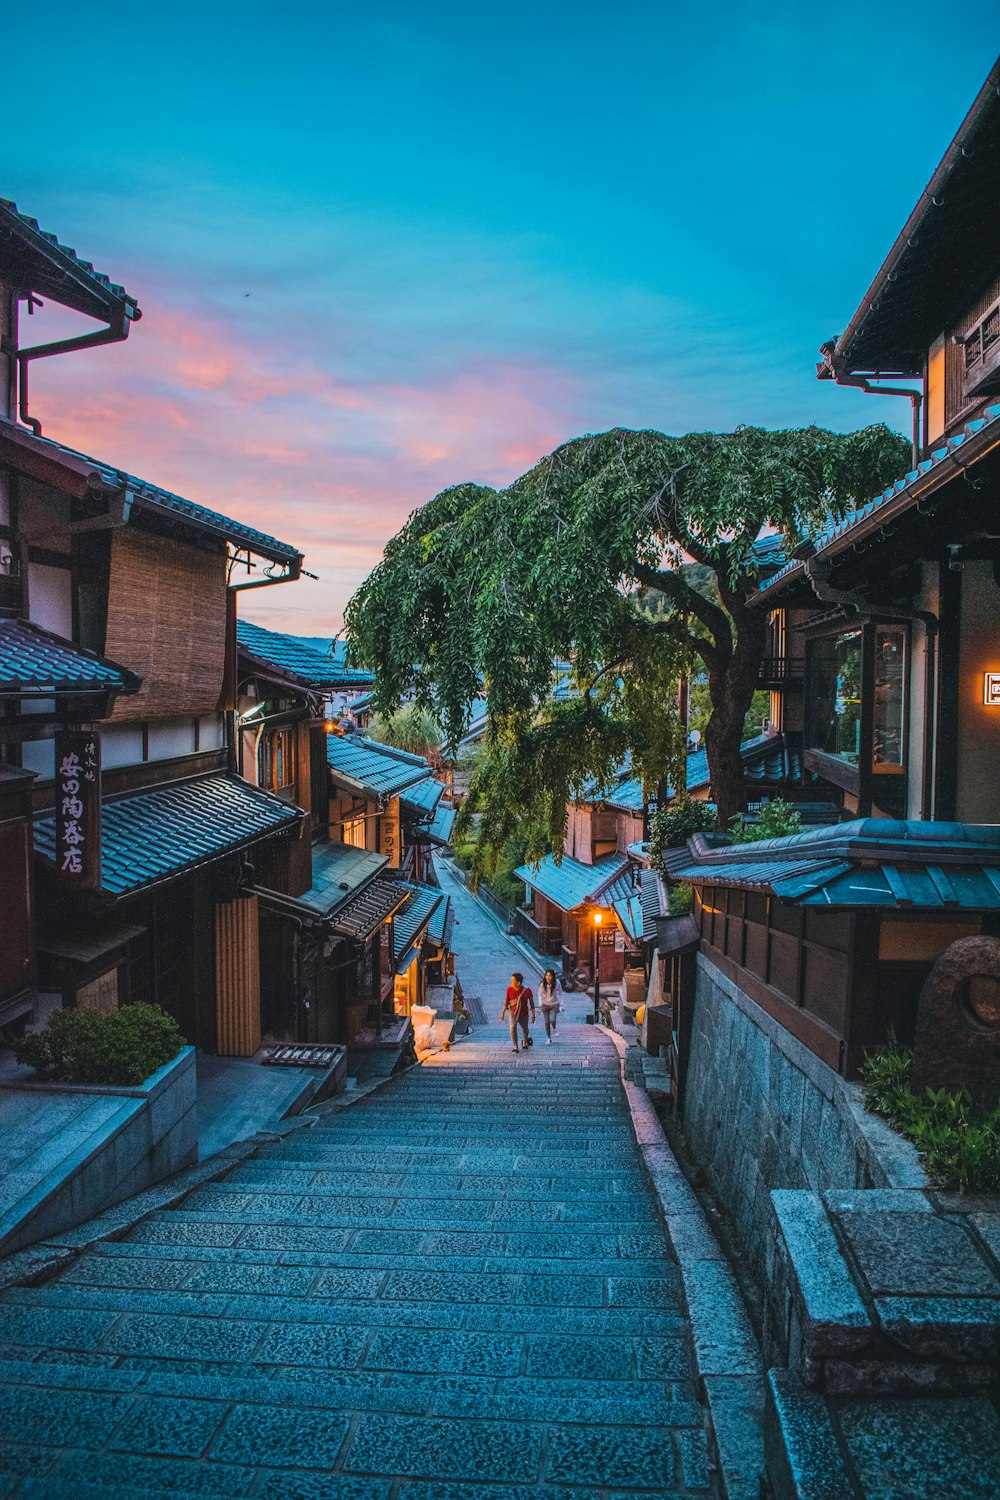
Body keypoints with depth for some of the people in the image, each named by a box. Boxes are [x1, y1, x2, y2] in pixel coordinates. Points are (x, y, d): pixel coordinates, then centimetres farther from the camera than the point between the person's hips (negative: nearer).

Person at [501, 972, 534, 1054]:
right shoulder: (509, 989, -16)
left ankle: (525, 1042, 47)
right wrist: (503, 1012, -3)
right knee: (513, 1029, -19)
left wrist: (533, 1015, -3)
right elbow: (506, 1001, -2)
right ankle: (515, 1047, -6)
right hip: (513, 1012, 0)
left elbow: (531, 1002, -7)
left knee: (525, 1030, 16)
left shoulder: (527, 990, -20)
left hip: (523, 1014, 0)